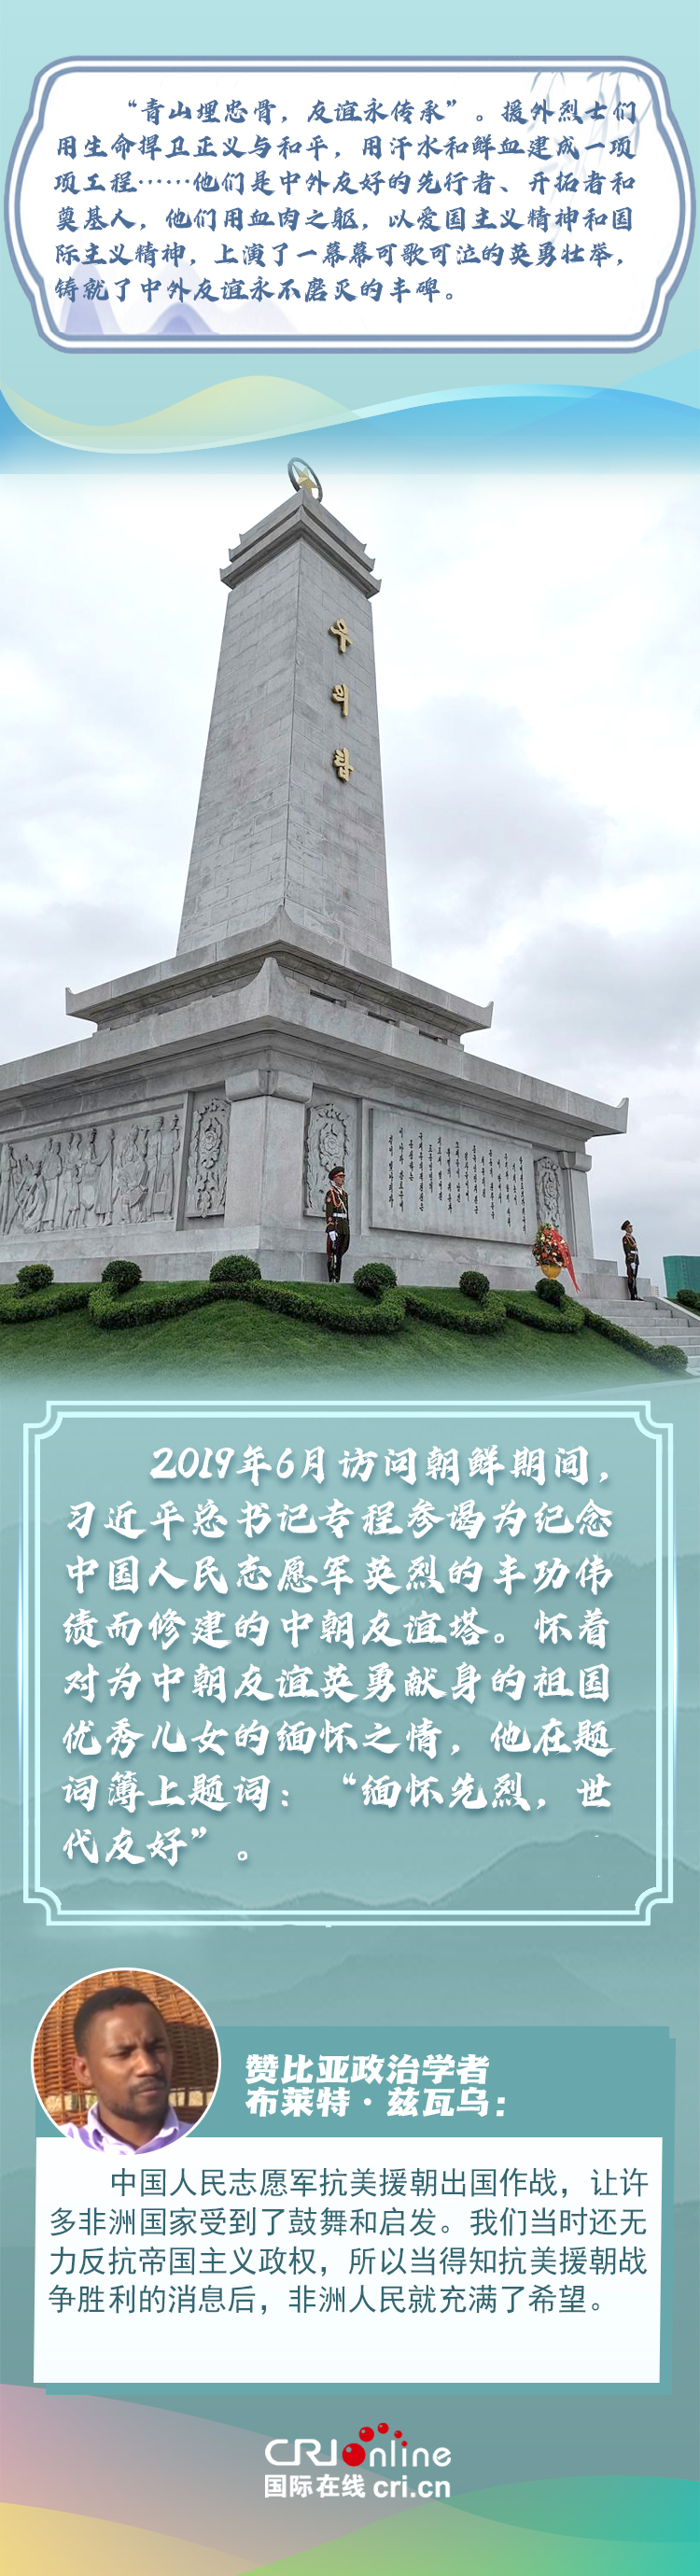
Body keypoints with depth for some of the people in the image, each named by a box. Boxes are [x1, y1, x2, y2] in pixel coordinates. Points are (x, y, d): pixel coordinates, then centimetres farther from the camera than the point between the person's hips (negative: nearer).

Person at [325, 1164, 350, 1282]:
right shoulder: (331, 1192, -6)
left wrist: (348, 1230, 19)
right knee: (333, 1253, -8)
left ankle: (337, 1280, 9)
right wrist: (331, 1230, -21)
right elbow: (329, 1212, -14)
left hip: (344, 1228, 8)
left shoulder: (344, 1193, 20)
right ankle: (333, 1280, -10)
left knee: (340, 1254, 7)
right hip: (335, 1226, -8)